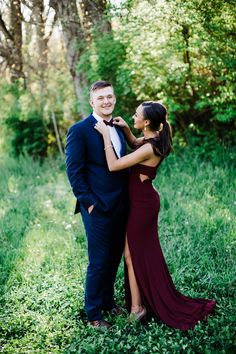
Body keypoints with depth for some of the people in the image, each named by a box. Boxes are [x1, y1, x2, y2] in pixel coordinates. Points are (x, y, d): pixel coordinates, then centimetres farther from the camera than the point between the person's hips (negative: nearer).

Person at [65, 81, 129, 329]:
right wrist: (88, 202, -15)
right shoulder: (80, 130, -10)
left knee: (114, 259, 18)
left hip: (121, 206, 7)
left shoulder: (118, 129, 13)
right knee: (98, 262, 2)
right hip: (98, 208, -7)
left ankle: (107, 301, 37)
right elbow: (74, 171, -12)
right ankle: (93, 315, 19)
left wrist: (127, 197, 10)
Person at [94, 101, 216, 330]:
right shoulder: (154, 140, 2)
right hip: (145, 200, 9)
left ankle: (136, 307, 18)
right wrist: (125, 128, 7)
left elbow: (113, 166, -27)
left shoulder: (149, 148, -26)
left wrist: (106, 135, -21)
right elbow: (135, 145, 24)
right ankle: (148, 302, 34)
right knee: (145, 253, 19)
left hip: (141, 204, -9)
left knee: (132, 255, 4)